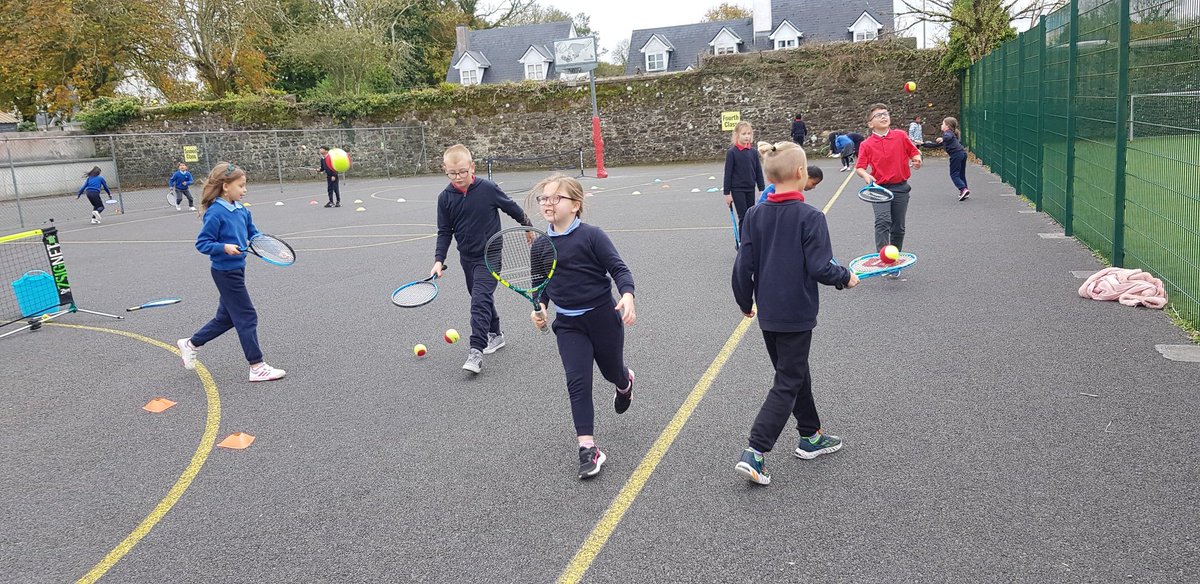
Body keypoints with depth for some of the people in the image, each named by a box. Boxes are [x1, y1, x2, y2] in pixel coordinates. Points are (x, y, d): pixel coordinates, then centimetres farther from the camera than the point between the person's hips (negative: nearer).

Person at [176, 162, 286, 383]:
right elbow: (202, 243, -17)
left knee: (226, 317, 20)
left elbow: (253, 233, 15)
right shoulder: (215, 213, -18)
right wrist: (224, 248, -30)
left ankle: (190, 344, 37)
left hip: (236, 270, 9)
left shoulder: (241, 210, 6)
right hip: (225, 272, -9)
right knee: (247, 317, -4)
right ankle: (257, 367, 3)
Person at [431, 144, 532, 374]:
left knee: (480, 300, -17)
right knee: (482, 298, 19)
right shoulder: (445, 197, -4)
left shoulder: (488, 188, -14)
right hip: (467, 257, 5)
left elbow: (511, 207, 2)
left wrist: (528, 226, 16)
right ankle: (495, 335, 38)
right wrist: (439, 260, -8)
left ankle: (476, 351, -19)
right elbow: (444, 232, 2)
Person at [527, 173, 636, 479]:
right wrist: (539, 307, -2)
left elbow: (618, 268, -15)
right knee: (578, 382, -8)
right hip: (568, 325, 3)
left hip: (603, 316, -3)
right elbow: (543, 282, 13)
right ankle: (588, 450, -6)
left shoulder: (591, 235, -15)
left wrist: (627, 295, -32)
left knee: (611, 371, 17)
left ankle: (625, 382, 57)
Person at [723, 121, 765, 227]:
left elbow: (758, 171, 9)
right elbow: (728, 173, -7)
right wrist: (727, 193, -8)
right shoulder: (732, 152, -9)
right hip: (737, 190, -4)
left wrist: (762, 189, 8)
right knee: (743, 218, -5)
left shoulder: (753, 152, 3)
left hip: (750, 189, 4)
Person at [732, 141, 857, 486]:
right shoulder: (810, 217, -17)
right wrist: (846, 277, 1)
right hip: (797, 315, -6)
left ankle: (810, 437, 36)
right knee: (787, 385, 2)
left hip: (768, 313, 6)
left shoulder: (755, 216, -2)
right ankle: (754, 454, -5)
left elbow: (743, 267, -2)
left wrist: (746, 302, 13)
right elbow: (820, 268, -19)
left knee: (796, 373, 22)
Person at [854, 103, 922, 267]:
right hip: (879, 189, -2)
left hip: (900, 188, 3)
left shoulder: (901, 136, 2)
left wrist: (917, 161, -10)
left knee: (898, 228, 10)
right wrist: (866, 175, -22)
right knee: (882, 221, -23)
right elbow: (859, 167, -1)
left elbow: (914, 152, 12)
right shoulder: (867, 145, -3)